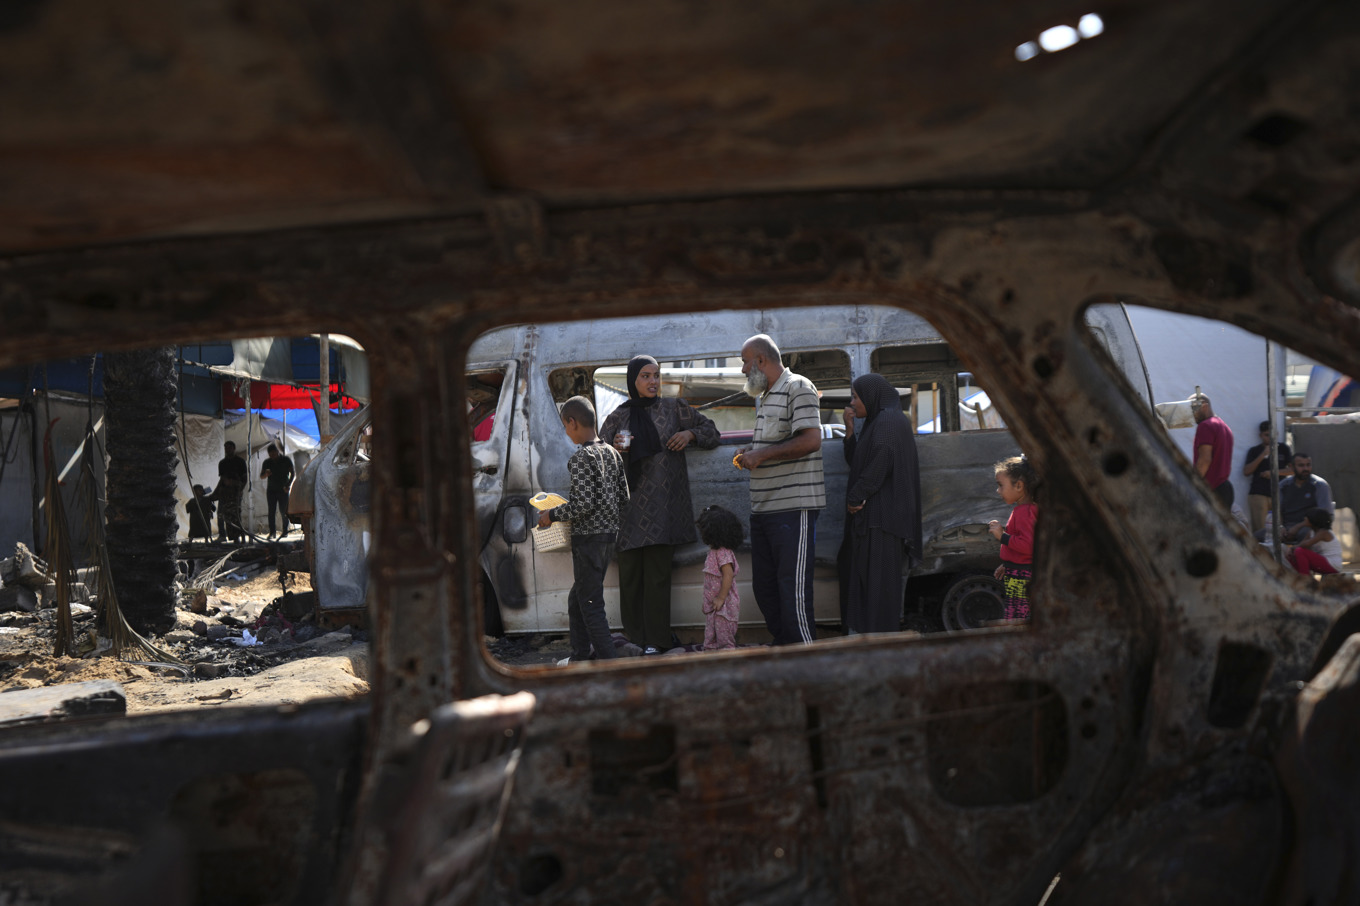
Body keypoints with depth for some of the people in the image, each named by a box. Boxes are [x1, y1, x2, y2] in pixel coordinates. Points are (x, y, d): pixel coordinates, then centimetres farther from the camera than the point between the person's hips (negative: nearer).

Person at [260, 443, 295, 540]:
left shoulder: (286, 460, 0)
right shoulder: (267, 462, 8)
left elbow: (292, 473, -1)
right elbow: (261, 476, 11)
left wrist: (288, 485, -14)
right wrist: (266, 474, -13)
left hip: (283, 490, -2)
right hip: (271, 490, 2)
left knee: (283, 511, -3)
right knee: (271, 511, -4)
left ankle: (285, 530, 10)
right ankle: (271, 532, -4)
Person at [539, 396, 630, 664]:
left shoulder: (581, 458, -17)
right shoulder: (612, 453, 9)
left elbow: (583, 504, -24)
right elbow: (623, 498, 12)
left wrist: (552, 515, -11)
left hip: (589, 538, -9)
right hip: (609, 534, 9)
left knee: (591, 605, -2)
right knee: (576, 599, 21)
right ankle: (581, 656, 28)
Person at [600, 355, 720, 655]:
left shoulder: (674, 408, 11)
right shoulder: (618, 417, 11)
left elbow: (711, 430, 19)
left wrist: (691, 434, -2)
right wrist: (615, 450, -8)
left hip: (663, 505, -1)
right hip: (630, 504, 1)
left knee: (657, 574, -4)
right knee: (630, 572, -1)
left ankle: (655, 641, 0)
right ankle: (634, 638, 7)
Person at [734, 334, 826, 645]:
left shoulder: (798, 388, -8)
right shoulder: (763, 397, 22)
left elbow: (811, 440, -19)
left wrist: (761, 455, -15)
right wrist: (749, 453, 11)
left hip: (793, 506, -10)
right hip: (762, 507, 10)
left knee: (793, 589, -8)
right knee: (764, 587, 11)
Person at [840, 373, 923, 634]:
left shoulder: (888, 422, -11)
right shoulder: (876, 423, 20)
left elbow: (877, 466, -20)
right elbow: (854, 461, 18)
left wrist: (855, 499, -14)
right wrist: (850, 428, 8)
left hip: (881, 513, -10)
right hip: (872, 514, 10)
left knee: (878, 576, -8)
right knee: (866, 575, 10)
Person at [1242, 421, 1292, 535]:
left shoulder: (1283, 448, 15)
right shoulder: (1254, 451, 11)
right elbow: (1246, 472, 0)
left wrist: (1275, 472, -5)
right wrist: (1263, 455, -6)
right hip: (1259, 494, -2)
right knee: (1259, 531, -12)